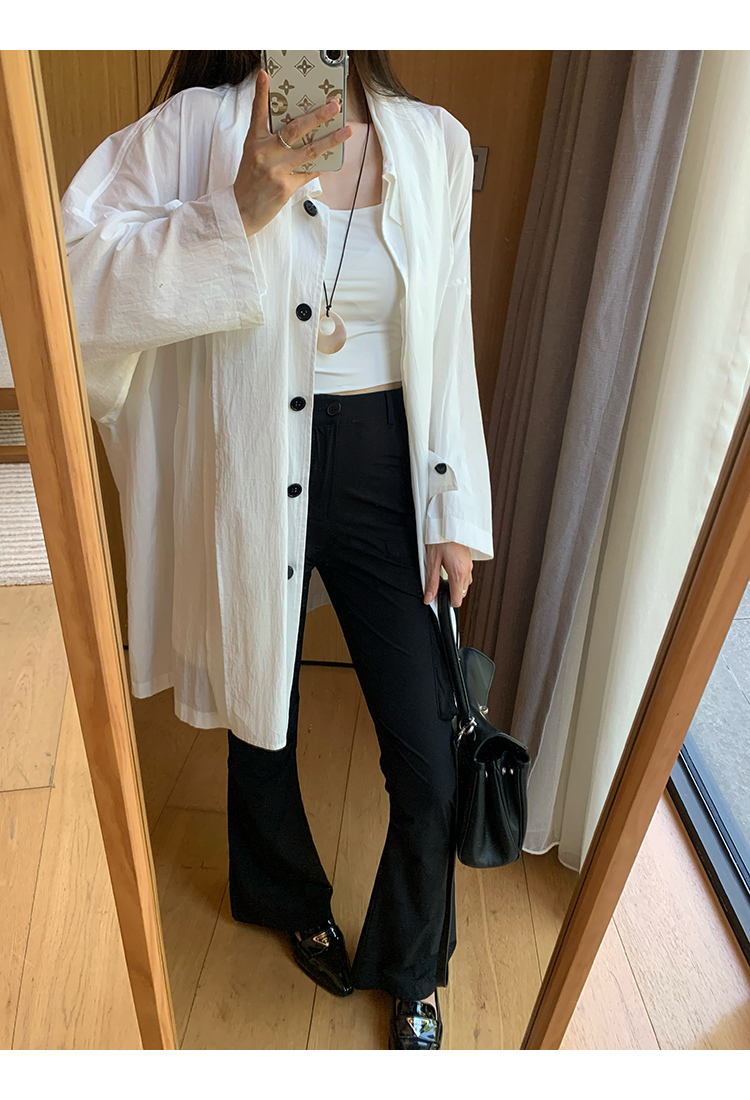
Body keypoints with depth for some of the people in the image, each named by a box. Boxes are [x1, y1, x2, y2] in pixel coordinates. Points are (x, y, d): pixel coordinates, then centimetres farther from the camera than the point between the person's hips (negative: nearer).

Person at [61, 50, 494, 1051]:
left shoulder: (435, 143, 5)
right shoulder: (195, 127, -3)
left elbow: (446, 341, 5)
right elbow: (79, 267, -15)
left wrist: (454, 512, 4)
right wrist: (242, 210, -26)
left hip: (383, 470, 2)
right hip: (250, 475, -1)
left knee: (428, 766, 4)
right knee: (263, 717, 19)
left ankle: (411, 971, 39)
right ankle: (292, 899, 54)